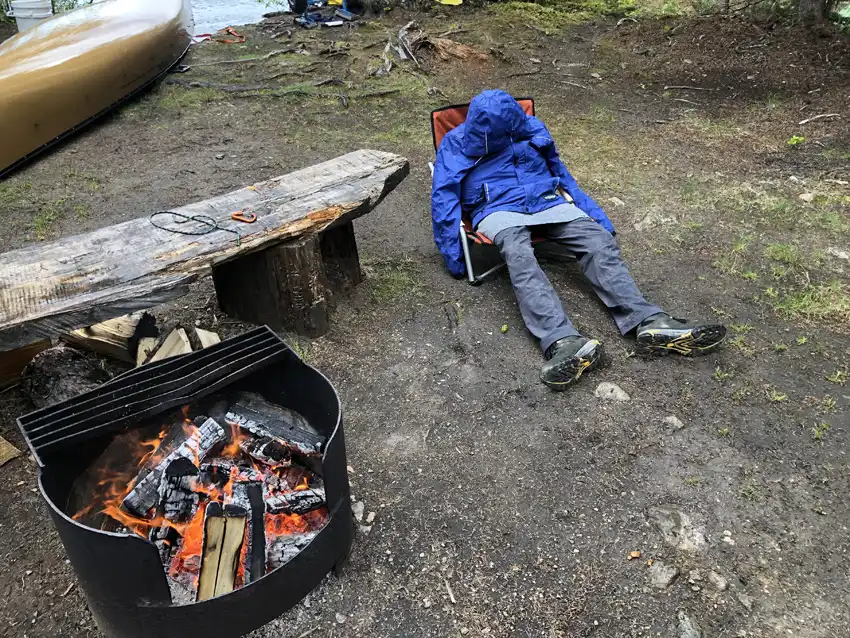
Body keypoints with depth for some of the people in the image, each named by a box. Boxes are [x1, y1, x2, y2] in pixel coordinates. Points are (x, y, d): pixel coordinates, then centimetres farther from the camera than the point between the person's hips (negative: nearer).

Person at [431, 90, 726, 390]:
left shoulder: (531, 128, 13)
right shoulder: (456, 143, 4)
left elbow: (560, 173, 21)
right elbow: (444, 197, 0)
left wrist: (598, 217, 17)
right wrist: (454, 255, -7)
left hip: (547, 201, 4)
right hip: (498, 210, -4)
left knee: (599, 241, -22)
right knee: (519, 256, -38)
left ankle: (650, 322, -37)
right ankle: (566, 342, -58)